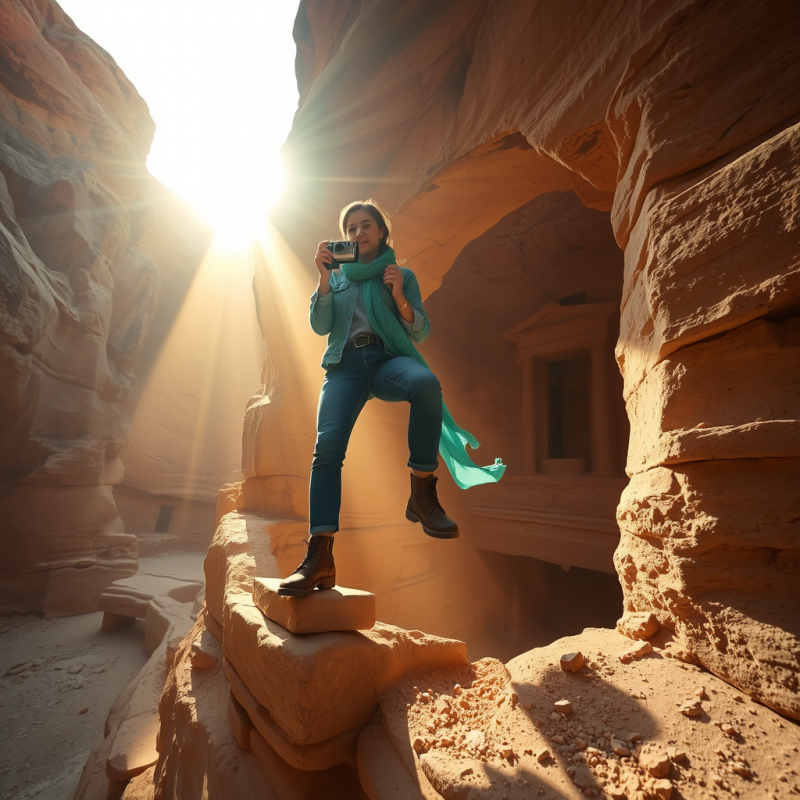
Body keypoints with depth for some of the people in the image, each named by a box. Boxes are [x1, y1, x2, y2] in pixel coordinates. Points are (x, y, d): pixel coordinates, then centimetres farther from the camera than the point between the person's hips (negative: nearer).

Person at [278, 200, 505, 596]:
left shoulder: (403, 275, 20)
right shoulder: (337, 277, 25)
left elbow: (420, 333, 11)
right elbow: (320, 326, 10)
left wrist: (399, 297, -6)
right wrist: (325, 277, 1)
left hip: (388, 358, -1)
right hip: (345, 363, 1)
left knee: (426, 383, -38)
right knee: (327, 446, -23)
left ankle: (422, 493, -28)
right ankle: (319, 557, -24)